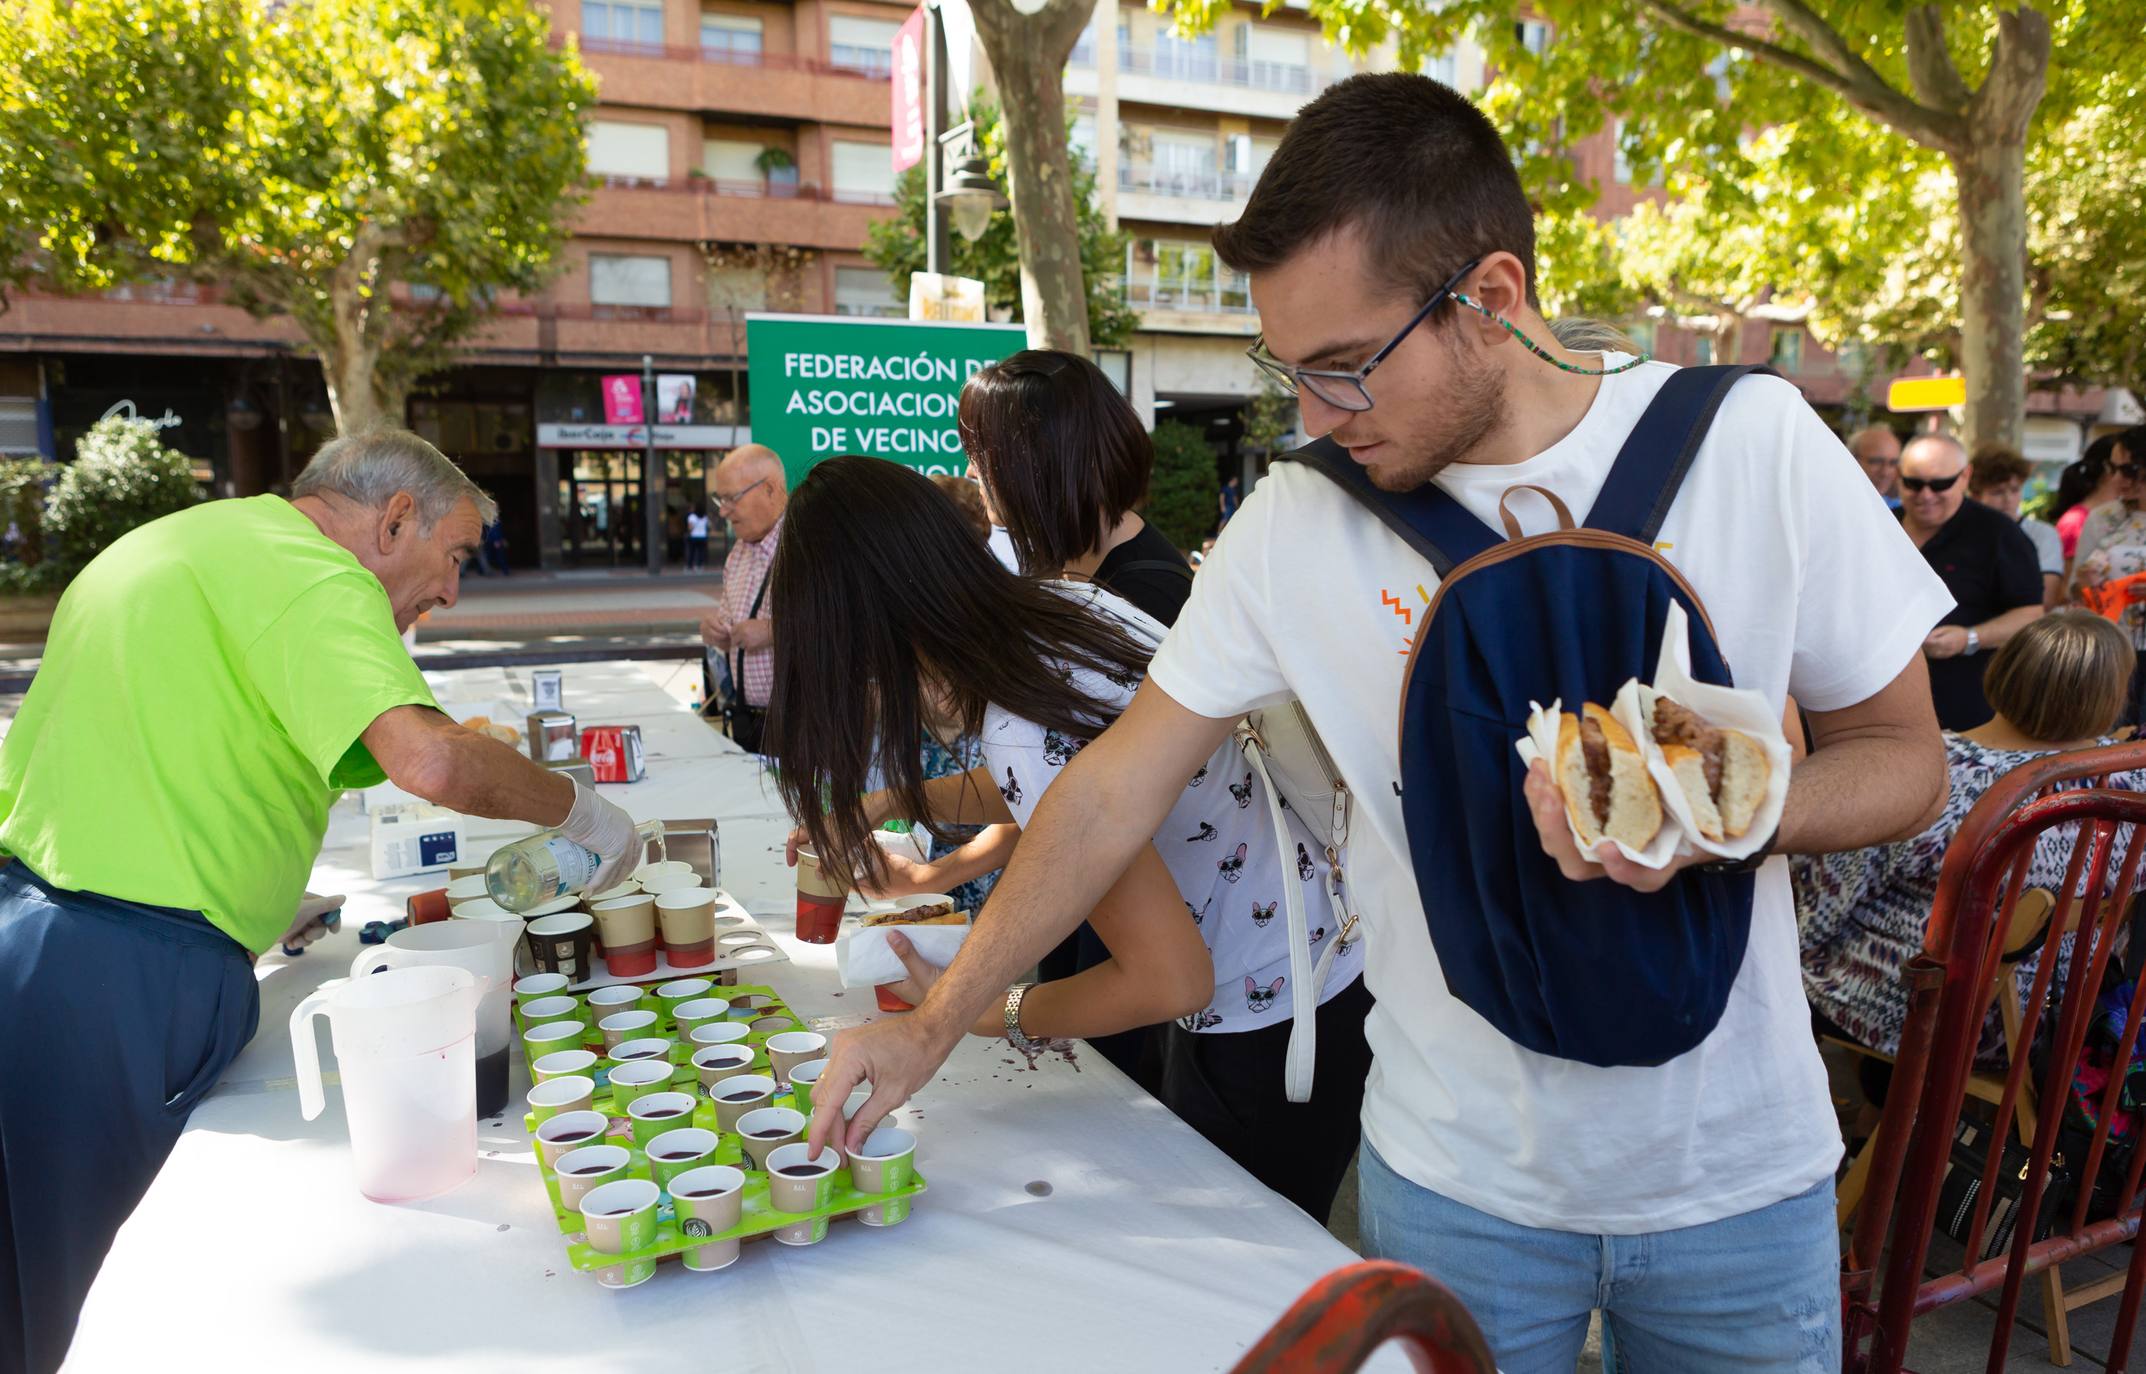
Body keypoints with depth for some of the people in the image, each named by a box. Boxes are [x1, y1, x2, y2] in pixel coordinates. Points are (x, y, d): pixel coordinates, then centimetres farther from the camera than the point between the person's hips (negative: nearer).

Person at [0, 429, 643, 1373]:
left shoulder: (162, 544, 19)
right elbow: (427, 759, -30)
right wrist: (579, 809, -12)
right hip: (131, 973, -9)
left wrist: (259, 894, 26)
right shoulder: (311, 572, -13)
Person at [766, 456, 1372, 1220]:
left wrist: (991, 1013, -14)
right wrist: (895, 801, 18)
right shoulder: (1068, 601, -6)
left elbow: (1170, 980, -28)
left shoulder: (1023, 739, -31)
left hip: (1272, 1029, -8)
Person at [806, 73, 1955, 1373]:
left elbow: (1905, 760, -3)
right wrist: (934, 1025, -3)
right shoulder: (1297, 522, -11)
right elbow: (1120, 785, -5)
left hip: (1738, 1170, 1)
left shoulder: (1751, 442, -13)